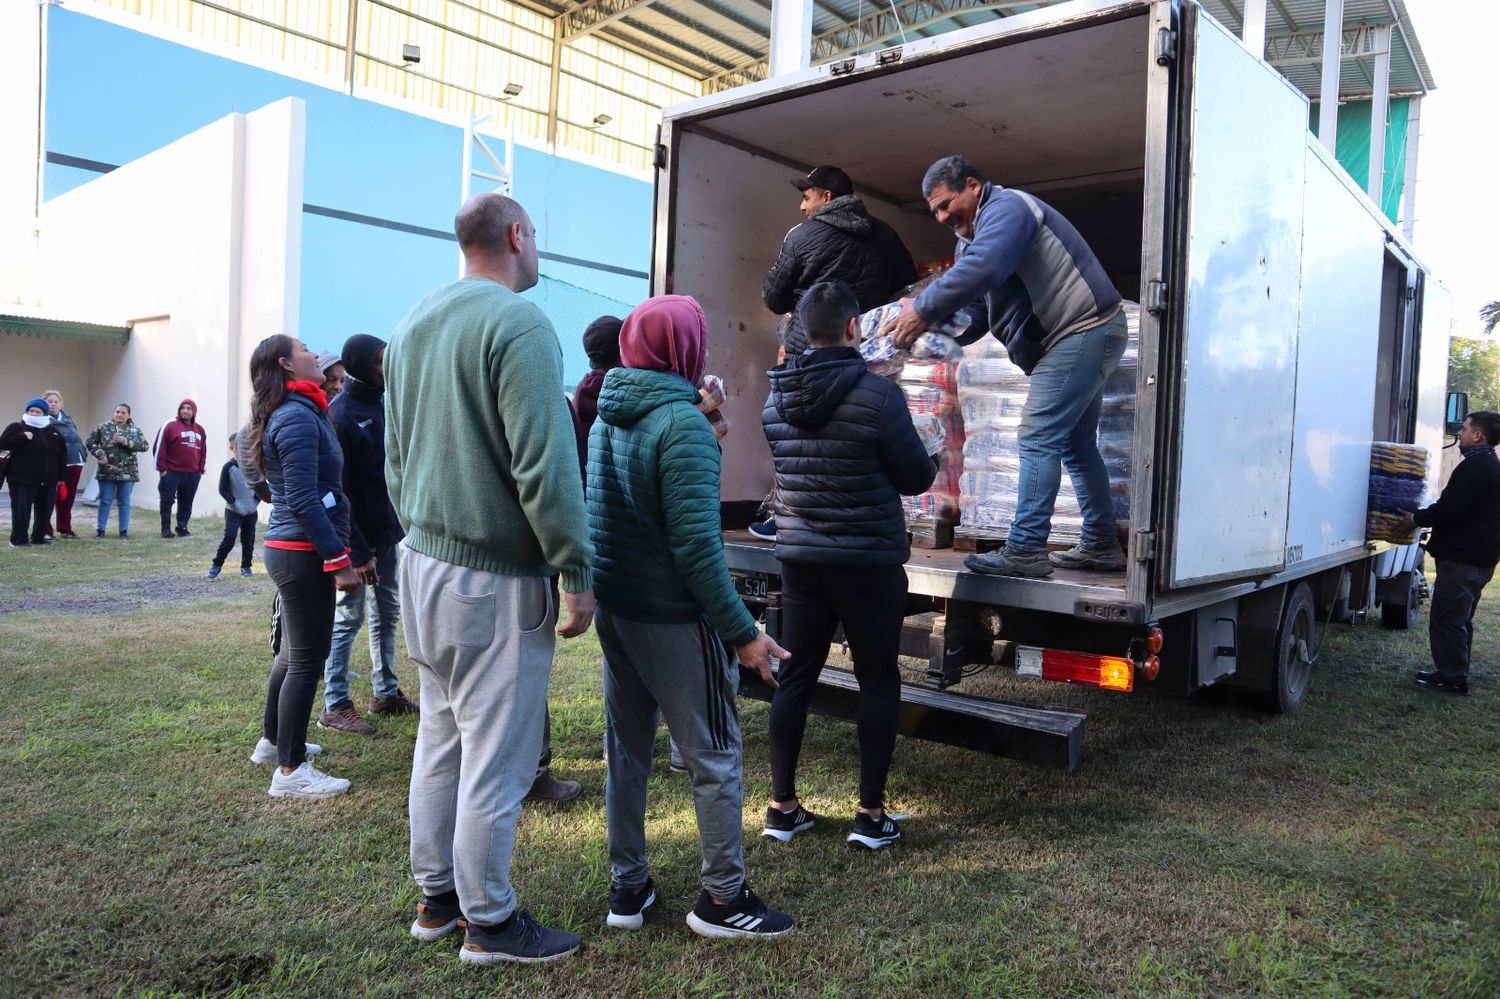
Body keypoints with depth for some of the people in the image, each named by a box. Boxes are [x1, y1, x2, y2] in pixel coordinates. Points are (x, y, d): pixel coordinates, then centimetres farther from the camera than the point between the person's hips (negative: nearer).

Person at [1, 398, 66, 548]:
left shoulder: (52, 431, 13)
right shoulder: (17, 427, 0)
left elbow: (62, 454, 17)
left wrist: (60, 476, 13)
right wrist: (23, 437, -25)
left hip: (47, 480, 5)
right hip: (22, 479, -5)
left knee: (45, 510, 9)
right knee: (21, 509, -8)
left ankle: (39, 537, 23)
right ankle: (19, 539, 1)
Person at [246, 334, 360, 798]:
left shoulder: (293, 413, 16)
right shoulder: (298, 417, -16)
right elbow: (304, 501, -22)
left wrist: (337, 549, 20)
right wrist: (339, 559, -22)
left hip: (289, 550, 10)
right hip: (303, 554, -10)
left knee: (295, 651, 22)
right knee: (307, 660, -3)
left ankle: (274, 739, 36)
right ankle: (290, 771, 5)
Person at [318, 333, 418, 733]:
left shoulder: (385, 403, 9)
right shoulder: (341, 414, -15)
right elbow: (339, 490, -19)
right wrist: (357, 551, -22)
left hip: (389, 533, 8)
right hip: (360, 536, -8)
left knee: (388, 614, 15)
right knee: (348, 618, 0)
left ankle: (386, 692, 26)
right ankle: (334, 706, 9)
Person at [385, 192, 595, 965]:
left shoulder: (411, 324, 12)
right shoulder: (518, 321, -15)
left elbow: (394, 456, 17)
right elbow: (545, 464, -21)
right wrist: (577, 571, -15)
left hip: (423, 562, 9)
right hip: (494, 577, -9)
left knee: (440, 740, 17)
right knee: (496, 755, 3)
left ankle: (436, 897, 30)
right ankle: (489, 923, 16)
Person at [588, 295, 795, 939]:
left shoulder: (607, 419, 6)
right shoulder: (682, 422, -18)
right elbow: (696, 545, -23)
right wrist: (742, 632, -18)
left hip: (613, 611, 8)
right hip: (672, 619, -8)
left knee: (626, 748, 16)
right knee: (715, 757, 5)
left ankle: (627, 886, 26)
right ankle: (722, 898, 16)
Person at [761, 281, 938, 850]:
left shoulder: (776, 400, 1)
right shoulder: (878, 395, -15)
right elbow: (917, 478, -6)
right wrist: (930, 464, 16)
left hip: (799, 558, 5)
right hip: (868, 562, -5)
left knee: (795, 678, 12)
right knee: (878, 682, 9)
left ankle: (782, 805, 20)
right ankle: (871, 813, 14)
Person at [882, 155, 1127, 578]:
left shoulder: (1006, 207, -12)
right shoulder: (973, 236, 20)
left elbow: (979, 270, -31)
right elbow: (973, 313, 14)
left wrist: (922, 310, -25)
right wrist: (935, 331, -4)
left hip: (1084, 332, -11)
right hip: (1085, 337, 11)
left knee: (1038, 439, -14)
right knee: (1076, 445, 15)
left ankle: (1025, 550, -14)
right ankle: (1100, 545, 23)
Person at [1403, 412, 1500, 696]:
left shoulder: (1475, 467, -18)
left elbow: (1449, 509, -25)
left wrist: (1417, 519, -10)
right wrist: (1427, 518, 17)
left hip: (1461, 559, -10)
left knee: (1446, 618, -4)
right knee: (1460, 619, 18)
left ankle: (1452, 678, 0)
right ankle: (1455, 674, 26)